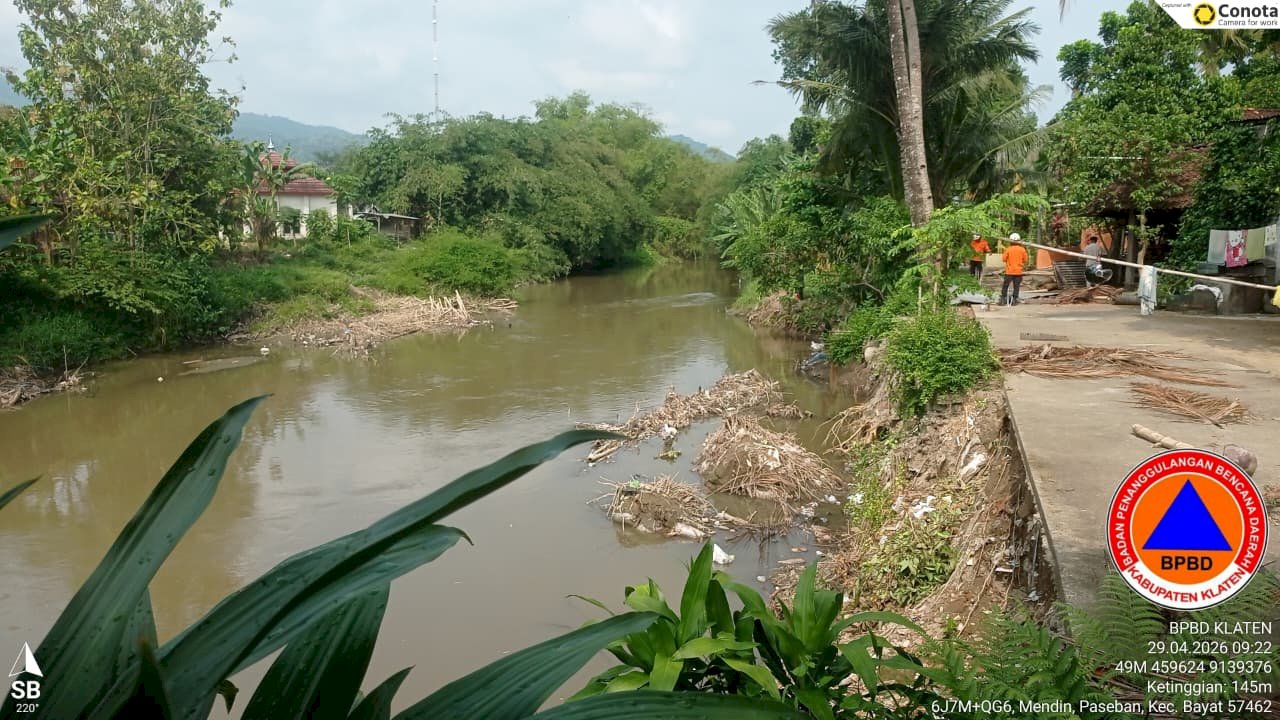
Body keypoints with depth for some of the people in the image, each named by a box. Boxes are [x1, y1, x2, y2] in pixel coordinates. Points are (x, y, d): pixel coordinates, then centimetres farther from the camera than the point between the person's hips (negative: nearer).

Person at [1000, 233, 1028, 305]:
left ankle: (1003, 299, 8)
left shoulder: (1008, 249, -8)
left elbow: (1004, 259, -3)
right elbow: (1025, 260, 3)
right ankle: (1014, 300, 6)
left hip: (1009, 271, -1)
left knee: (1005, 286, 8)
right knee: (1016, 286, 7)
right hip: (1018, 271, 1)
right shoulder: (1022, 250, -3)